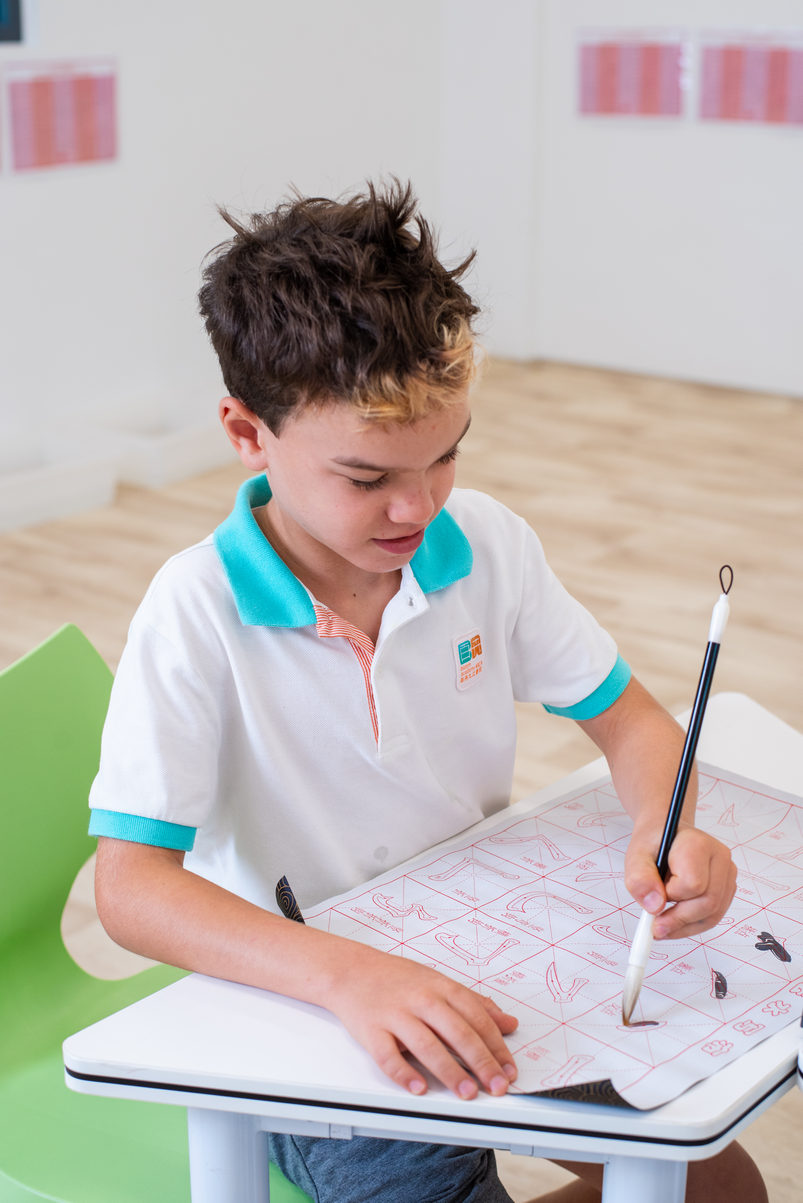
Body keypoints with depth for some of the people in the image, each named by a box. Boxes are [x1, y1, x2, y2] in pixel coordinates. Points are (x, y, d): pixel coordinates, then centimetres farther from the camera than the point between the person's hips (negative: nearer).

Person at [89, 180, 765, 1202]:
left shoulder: (488, 544, -7)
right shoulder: (197, 612, -20)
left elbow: (627, 717, 3)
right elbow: (131, 887, -25)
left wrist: (662, 829, -21)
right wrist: (347, 973, -41)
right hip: (305, 1005, -4)